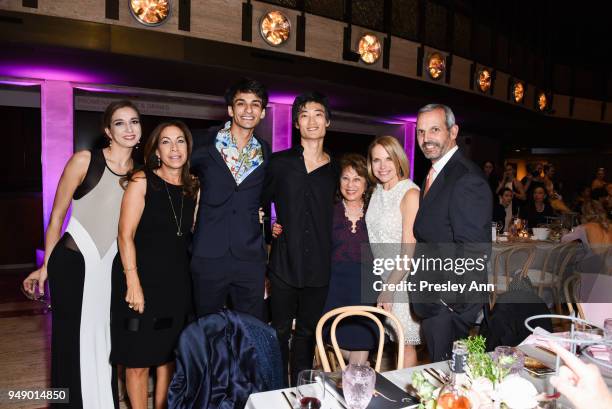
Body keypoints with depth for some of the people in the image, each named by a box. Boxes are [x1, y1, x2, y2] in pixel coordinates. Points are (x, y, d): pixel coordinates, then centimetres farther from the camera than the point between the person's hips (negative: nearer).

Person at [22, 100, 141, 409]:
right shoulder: (84, 160, -10)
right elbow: (57, 215, -3)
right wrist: (45, 266, 2)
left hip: (111, 265, 4)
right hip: (73, 262, -3)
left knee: (104, 339, 12)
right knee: (72, 340, 6)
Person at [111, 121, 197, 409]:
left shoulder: (193, 188, 6)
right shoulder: (142, 181, -8)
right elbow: (126, 235, -12)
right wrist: (133, 283, -17)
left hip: (177, 283, 5)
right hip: (142, 279, -4)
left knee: (168, 355, 15)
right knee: (139, 359, 6)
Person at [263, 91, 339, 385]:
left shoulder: (335, 170, 7)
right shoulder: (279, 162, 2)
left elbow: (333, 214, 13)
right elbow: (261, 203, 8)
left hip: (319, 266, 2)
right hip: (284, 262, -1)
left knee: (307, 333, 14)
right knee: (279, 331, 8)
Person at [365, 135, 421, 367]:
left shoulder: (410, 194, -14)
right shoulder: (378, 191, 8)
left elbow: (409, 250, -17)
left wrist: (390, 286, -16)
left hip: (403, 278, -6)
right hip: (380, 276, 6)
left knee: (405, 344, 4)